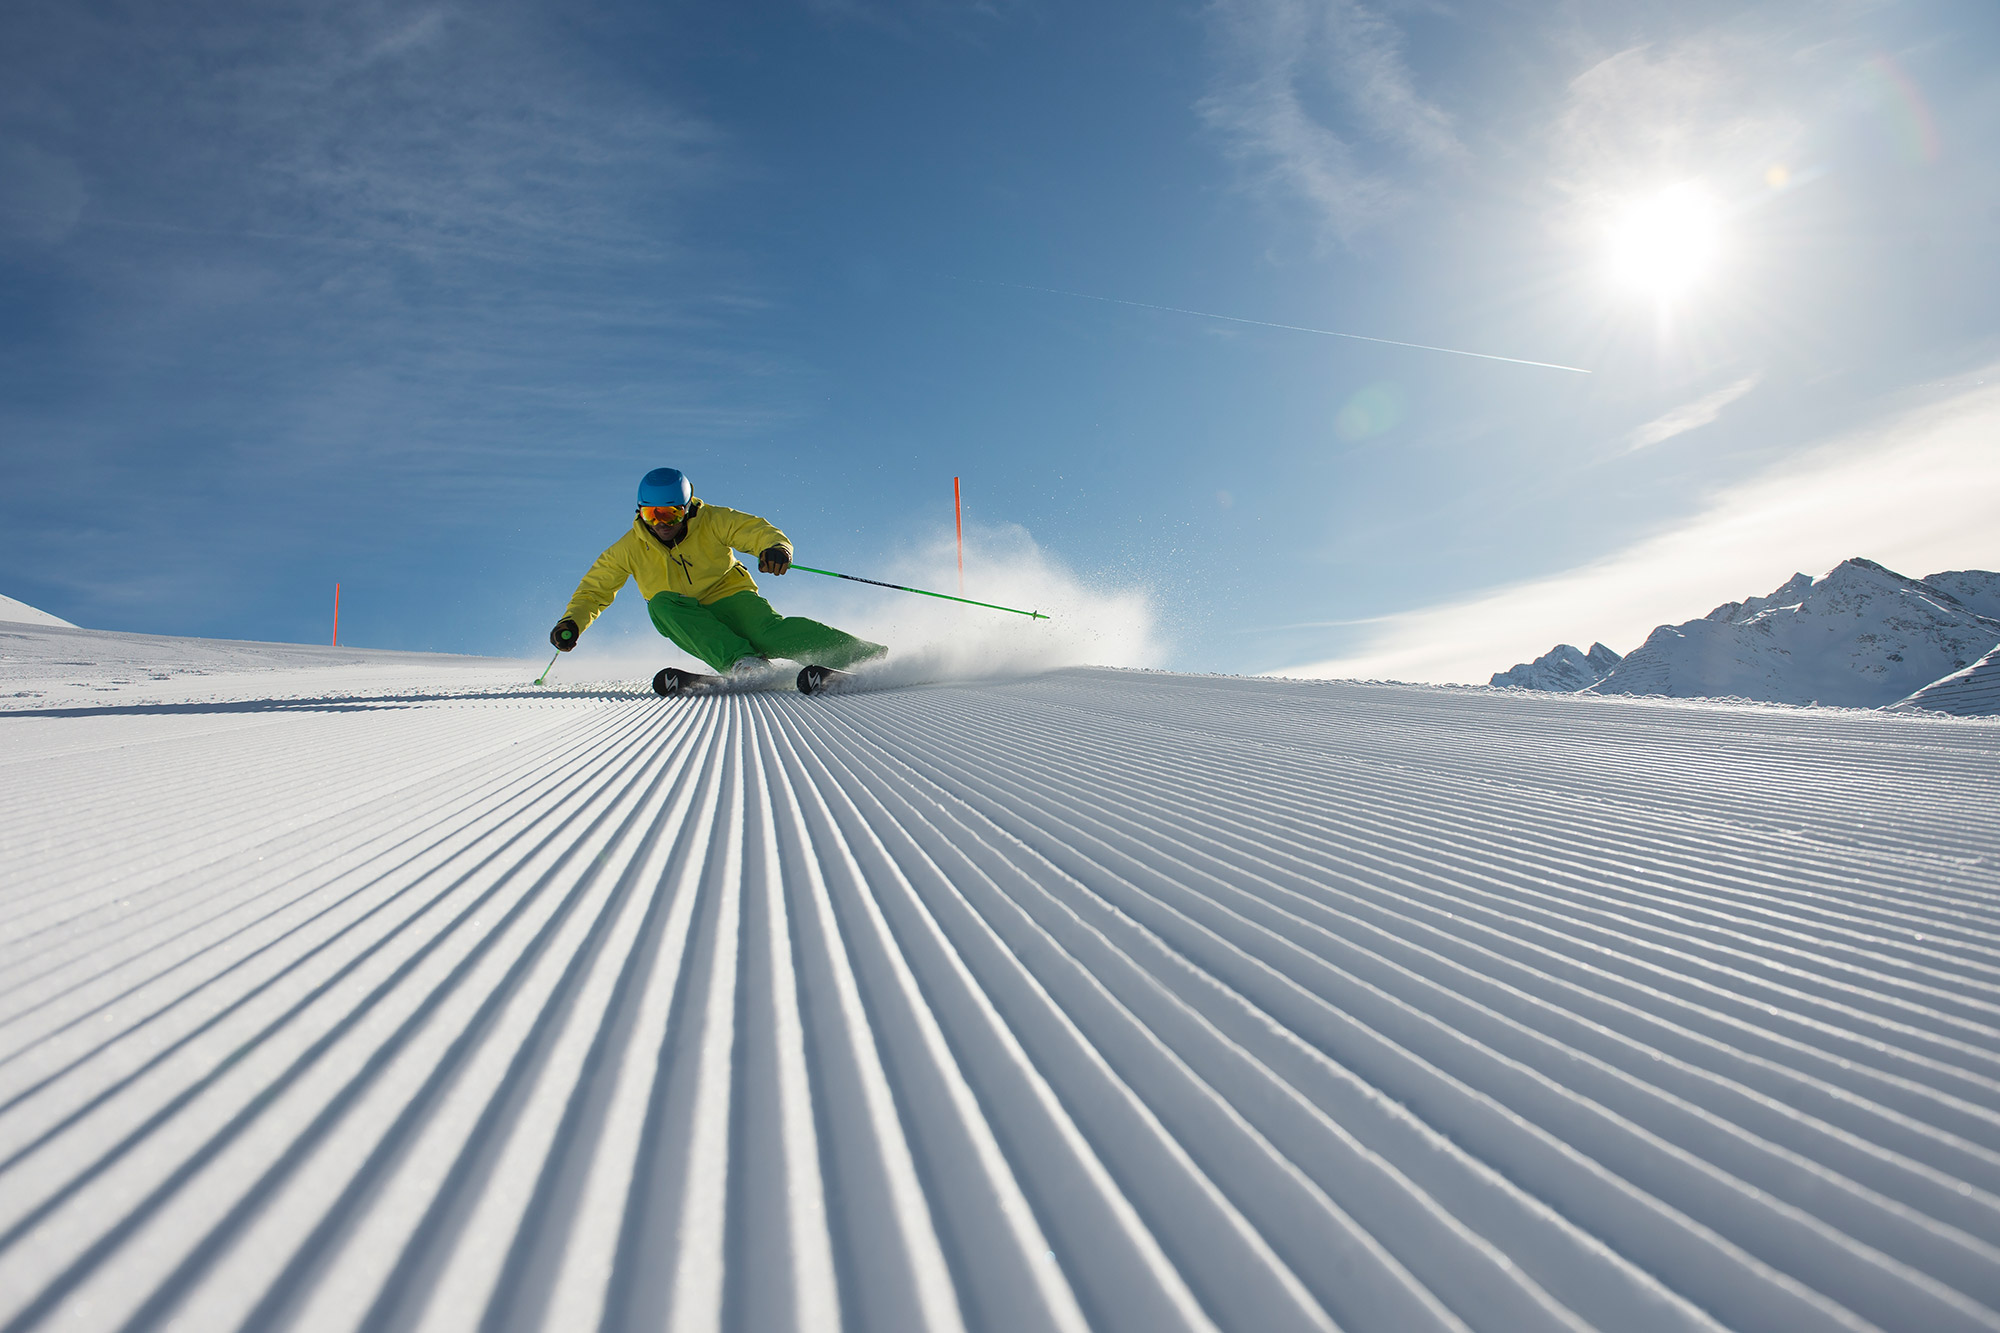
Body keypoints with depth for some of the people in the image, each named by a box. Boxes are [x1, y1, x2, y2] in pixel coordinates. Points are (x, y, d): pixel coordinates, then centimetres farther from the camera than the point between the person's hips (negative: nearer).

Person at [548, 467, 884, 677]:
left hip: (730, 598, -3)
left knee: (769, 631, -34)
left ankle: (863, 653, -35)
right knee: (662, 603, -31)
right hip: (687, 625, 3)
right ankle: (742, 661, -45)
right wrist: (572, 622, -12)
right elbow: (595, 589, 6)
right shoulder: (630, 549, -3)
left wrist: (775, 548, -41)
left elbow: (758, 531, -17)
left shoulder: (713, 522, -10)